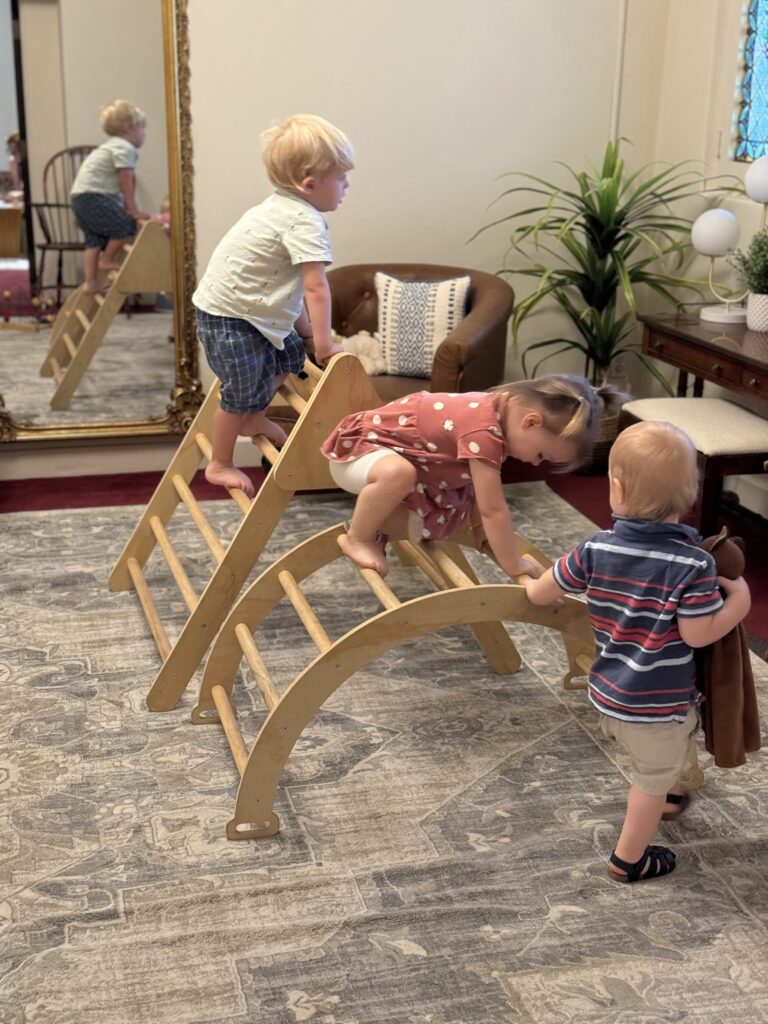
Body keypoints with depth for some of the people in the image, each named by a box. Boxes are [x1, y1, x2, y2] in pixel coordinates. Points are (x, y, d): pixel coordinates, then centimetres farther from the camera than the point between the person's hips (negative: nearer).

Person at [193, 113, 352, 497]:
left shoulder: (282, 207, 9)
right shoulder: (305, 222, -23)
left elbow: (292, 280, 16)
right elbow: (315, 287, -28)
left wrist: (303, 326, 18)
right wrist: (324, 344, -25)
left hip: (251, 310, 10)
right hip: (229, 317, -10)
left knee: (289, 356, 21)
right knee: (241, 392, 1)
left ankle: (254, 420, 39)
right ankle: (220, 465, 17)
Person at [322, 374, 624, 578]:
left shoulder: (497, 409, -5)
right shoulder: (484, 431, -35)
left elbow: (478, 488, 10)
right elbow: (494, 508, -30)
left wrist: (478, 525, 8)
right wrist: (513, 566, -21)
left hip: (393, 449, 9)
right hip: (359, 445, -9)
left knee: (434, 526, 1)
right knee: (398, 474, -40)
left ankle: (372, 524, 21)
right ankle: (358, 537, -15)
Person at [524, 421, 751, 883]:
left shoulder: (596, 550, -11)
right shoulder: (694, 564, -24)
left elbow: (541, 593, -1)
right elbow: (698, 635, -21)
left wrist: (532, 585, 23)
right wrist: (739, 599, -6)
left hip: (609, 693, 5)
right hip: (660, 704, -5)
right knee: (656, 777, 19)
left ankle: (668, 796, 59)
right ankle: (629, 860, 35)